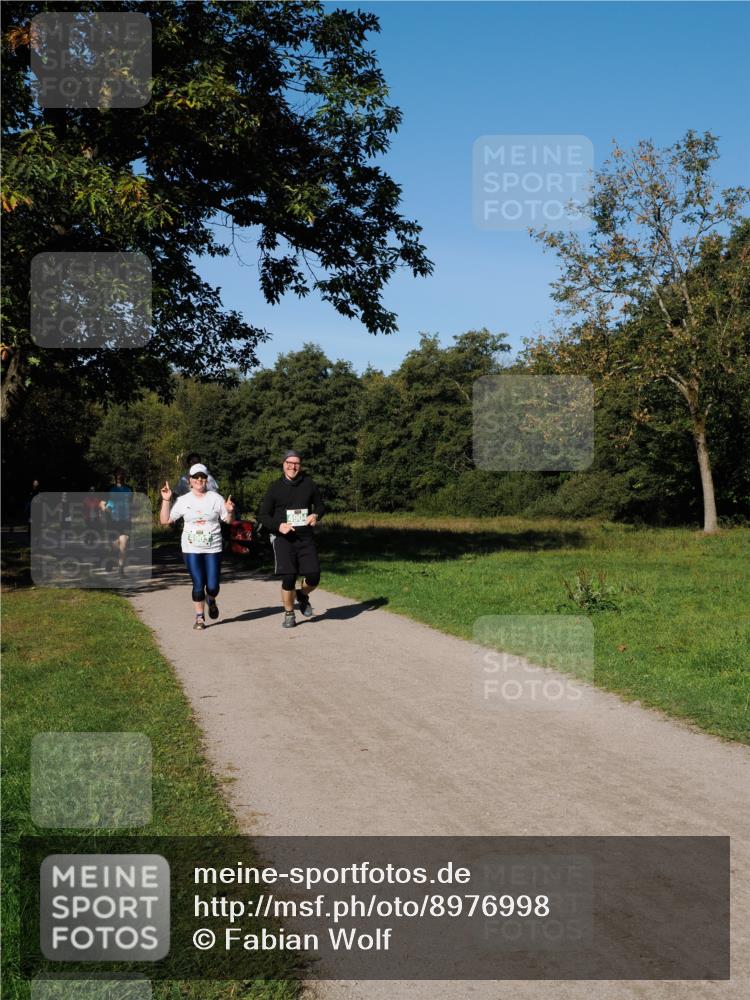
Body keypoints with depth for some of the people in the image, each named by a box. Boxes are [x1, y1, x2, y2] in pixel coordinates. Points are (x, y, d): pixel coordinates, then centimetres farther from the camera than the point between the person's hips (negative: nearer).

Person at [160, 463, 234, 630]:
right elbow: (165, 520, 4)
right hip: (191, 549, 0)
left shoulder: (215, 498, 1)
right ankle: (199, 617, 14)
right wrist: (166, 500, -5)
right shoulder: (183, 501, 3)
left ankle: (211, 601, 34)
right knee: (198, 585, -3)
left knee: (212, 586, -1)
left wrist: (229, 511, -16)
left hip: (213, 549, 0)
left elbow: (228, 520, 5)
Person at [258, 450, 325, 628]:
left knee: (313, 577, -5)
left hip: (305, 538, 2)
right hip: (283, 538, -2)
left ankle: (303, 595, 30)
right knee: (288, 578, -9)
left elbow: (320, 505, 16)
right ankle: (289, 614, 14)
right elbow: (263, 515, 3)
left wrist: (316, 515, -7)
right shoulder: (275, 487, 0)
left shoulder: (308, 484, 4)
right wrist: (278, 526, -15)